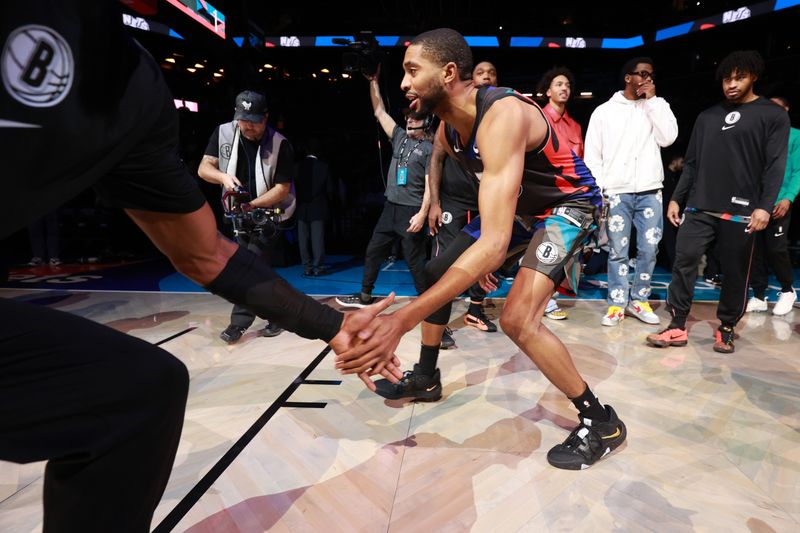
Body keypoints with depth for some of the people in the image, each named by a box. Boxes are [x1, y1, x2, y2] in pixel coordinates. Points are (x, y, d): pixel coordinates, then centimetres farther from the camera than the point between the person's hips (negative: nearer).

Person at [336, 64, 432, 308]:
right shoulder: (400, 137, 13)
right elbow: (379, 111, 14)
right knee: (373, 251, 12)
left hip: (412, 210, -7)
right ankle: (365, 296, 25)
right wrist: (373, 81, 10)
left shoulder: (429, 149, -5)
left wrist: (422, 214, -20)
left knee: (415, 259, -3)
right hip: (391, 206, 7)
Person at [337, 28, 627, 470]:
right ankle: (425, 378, 26)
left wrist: (403, 319, -53)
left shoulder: (503, 116, -35)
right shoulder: (447, 129, -7)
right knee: (436, 273, 6)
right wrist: (480, 256, 16)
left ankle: (600, 422, -2)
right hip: (517, 202, 9)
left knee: (517, 318, -26)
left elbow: (496, 242, -46)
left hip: (567, 203, -8)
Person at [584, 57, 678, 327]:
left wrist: (651, 101, -1)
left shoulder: (658, 106, 13)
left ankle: (638, 300, 16)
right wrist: (599, 190, -4)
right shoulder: (604, 111, 8)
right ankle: (617, 303, 8)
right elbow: (592, 155, 5)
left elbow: (668, 138, -3)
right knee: (617, 250, -2)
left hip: (650, 190, 2)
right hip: (616, 192, -2)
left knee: (648, 249, 2)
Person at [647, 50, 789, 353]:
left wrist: (764, 206, -16)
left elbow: (775, 166, -4)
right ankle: (677, 327, 0)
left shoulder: (773, 115, 5)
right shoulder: (707, 117, 16)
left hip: (740, 212, -3)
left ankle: (726, 329, 18)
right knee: (684, 263, -6)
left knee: (735, 272, 3)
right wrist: (676, 198, 9)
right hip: (699, 208, 3)